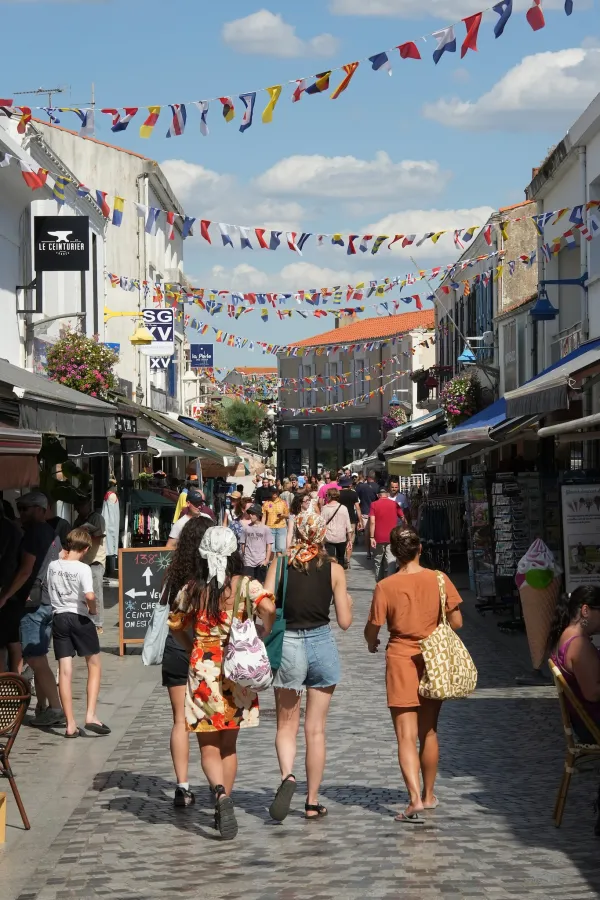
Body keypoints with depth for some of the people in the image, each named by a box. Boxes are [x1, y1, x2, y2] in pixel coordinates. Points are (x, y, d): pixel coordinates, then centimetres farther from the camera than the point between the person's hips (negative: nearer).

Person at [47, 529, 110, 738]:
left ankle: (70, 725, 3)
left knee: (65, 671, 3)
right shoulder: (83, 568, -14)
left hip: (58, 617, 4)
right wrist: (93, 609, -5)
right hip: (79, 618, -4)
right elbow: (89, 595, -27)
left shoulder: (53, 566, 1)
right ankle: (91, 715, 2)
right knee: (94, 666, 12)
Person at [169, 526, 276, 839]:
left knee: (208, 747, 4)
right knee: (229, 745, 17)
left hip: (202, 670, 0)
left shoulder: (192, 589, -1)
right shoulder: (245, 585, -7)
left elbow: (175, 624, 10)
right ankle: (224, 807, 21)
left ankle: (220, 793, -23)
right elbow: (268, 608, -25)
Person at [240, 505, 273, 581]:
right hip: (248, 562, 0)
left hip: (261, 562, 0)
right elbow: (243, 544, 9)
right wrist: (243, 557, 7)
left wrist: (267, 560, -5)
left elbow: (269, 545, 1)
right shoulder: (246, 528, 3)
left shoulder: (265, 529, 1)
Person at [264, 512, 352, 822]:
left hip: (287, 645, 0)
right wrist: (348, 602, 21)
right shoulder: (334, 569, -1)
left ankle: (287, 776, -17)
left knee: (286, 725, 11)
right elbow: (345, 622, 1)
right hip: (322, 645, 0)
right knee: (316, 729, 9)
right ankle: (313, 802, 13)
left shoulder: (280, 564, -1)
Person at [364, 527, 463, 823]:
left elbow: (372, 629, -6)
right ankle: (429, 795, 31)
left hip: (400, 660, -3)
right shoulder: (439, 580, -6)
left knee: (406, 736, -3)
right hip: (433, 661, 3)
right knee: (429, 732, 18)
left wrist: (372, 643, 17)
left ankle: (415, 800, -18)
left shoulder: (385, 587, -13)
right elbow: (456, 622, -2)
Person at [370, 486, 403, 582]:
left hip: (378, 538, 0)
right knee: (391, 562, -2)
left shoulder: (374, 505, -2)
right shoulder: (394, 504, 3)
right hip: (392, 538, 0)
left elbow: (372, 522, -11)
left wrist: (372, 537, -10)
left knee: (378, 562, 13)